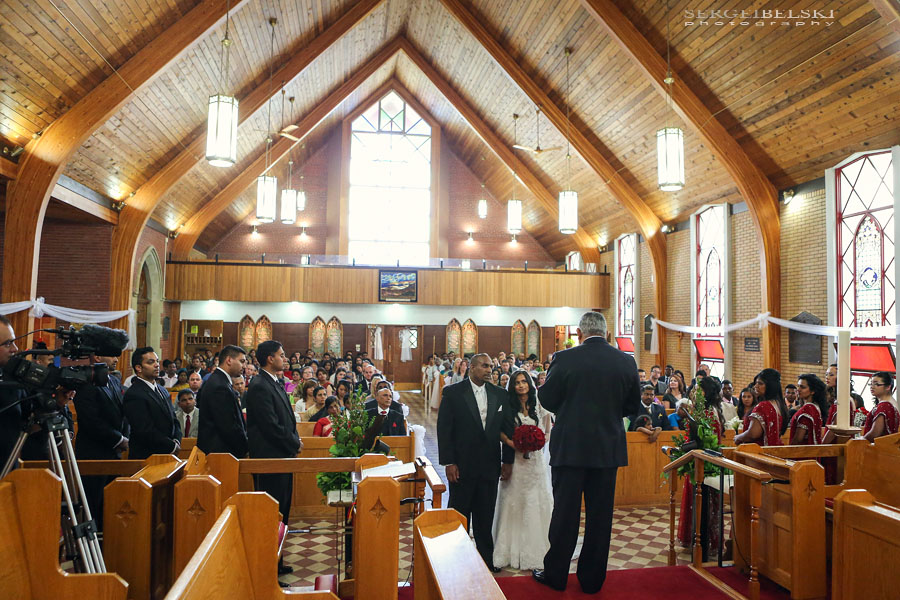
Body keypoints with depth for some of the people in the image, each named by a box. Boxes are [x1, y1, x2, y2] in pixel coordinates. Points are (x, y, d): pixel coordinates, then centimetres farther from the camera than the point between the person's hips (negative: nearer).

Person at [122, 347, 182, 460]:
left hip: (167, 454, 7)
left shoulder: (162, 390, 14)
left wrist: (177, 440, -3)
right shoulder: (134, 395, -14)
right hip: (146, 457, -7)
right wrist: (172, 446, -12)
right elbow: (145, 431, -19)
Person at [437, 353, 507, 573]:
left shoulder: (500, 395, 5)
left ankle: (486, 559, 27)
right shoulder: (452, 393, -6)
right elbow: (444, 429, -7)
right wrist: (448, 463, -11)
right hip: (462, 466, -3)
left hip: (490, 466, 3)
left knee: (485, 517, 13)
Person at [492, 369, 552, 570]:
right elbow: (499, 431, -6)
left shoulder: (539, 406, 6)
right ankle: (513, 548, 13)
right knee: (513, 500, 1)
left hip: (535, 458, 2)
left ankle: (535, 548, 18)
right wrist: (510, 442, -20)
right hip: (515, 459, -2)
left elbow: (546, 432, 9)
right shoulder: (508, 406, -2)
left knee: (537, 500, 5)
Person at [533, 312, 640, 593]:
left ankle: (555, 575, 21)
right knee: (600, 514, 13)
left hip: (570, 448, -3)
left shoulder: (564, 358, -12)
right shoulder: (626, 362, -2)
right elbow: (633, 405, 7)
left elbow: (547, 400, -5)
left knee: (565, 512, 9)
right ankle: (592, 578, 24)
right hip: (609, 449, 3)